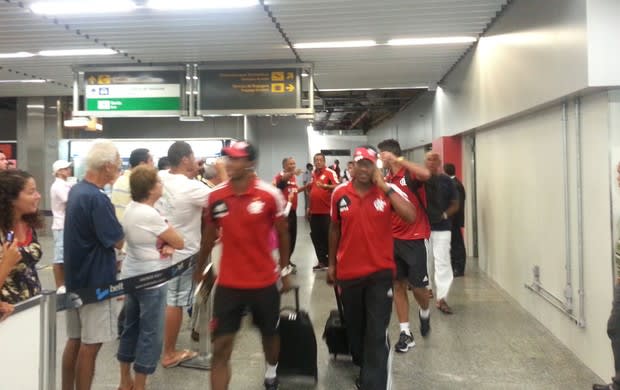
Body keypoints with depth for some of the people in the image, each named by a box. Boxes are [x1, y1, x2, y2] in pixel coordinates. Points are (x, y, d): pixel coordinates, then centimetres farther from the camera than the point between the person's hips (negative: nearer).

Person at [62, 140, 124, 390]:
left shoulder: (76, 191, 7)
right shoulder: (97, 199, -22)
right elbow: (118, 241, -19)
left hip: (75, 278, 9)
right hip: (95, 282, -9)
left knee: (74, 340, 18)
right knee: (90, 345, 2)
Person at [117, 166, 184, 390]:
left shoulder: (131, 208, 4)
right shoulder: (150, 214, -24)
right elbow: (179, 243, -17)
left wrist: (167, 245, -10)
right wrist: (170, 243, 3)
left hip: (131, 277, 10)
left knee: (130, 328, 18)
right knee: (150, 334, 2)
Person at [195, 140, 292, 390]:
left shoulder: (270, 195, -12)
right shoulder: (215, 197, -5)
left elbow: (282, 234, 0)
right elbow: (209, 236, 8)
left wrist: (285, 270, 6)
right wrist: (199, 270, 16)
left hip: (264, 282, 0)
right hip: (228, 283, 1)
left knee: (269, 333, 22)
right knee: (220, 347, -1)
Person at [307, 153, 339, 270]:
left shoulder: (330, 172, -6)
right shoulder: (313, 174, 14)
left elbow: (337, 186, -18)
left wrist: (324, 185, -31)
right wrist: (308, 207, 20)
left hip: (327, 211, -7)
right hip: (314, 211, 7)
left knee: (328, 236, -1)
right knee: (316, 236, 10)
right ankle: (322, 261, 21)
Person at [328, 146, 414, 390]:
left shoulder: (389, 190, -7)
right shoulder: (340, 193, -1)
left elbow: (410, 216, -24)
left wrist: (384, 186, -22)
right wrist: (332, 263, 14)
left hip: (380, 272, -3)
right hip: (348, 272, 3)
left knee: (377, 334, -4)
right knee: (355, 328, 19)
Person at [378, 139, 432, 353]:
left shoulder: (410, 174, -11)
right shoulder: (386, 180, 7)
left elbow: (426, 174, -35)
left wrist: (398, 159, -28)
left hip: (415, 238, -6)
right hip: (394, 239, 6)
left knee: (417, 286, 2)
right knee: (398, 285, 6)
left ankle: (425, 313, 35)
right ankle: (405, 333, 15)